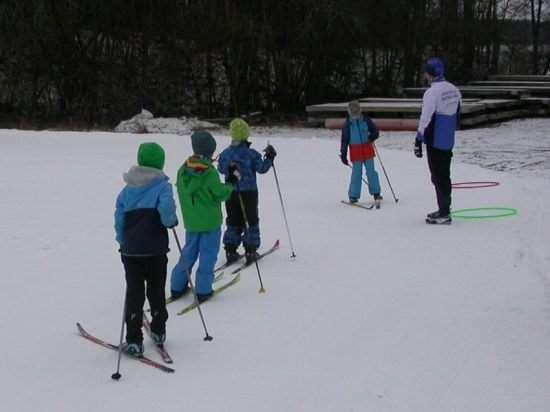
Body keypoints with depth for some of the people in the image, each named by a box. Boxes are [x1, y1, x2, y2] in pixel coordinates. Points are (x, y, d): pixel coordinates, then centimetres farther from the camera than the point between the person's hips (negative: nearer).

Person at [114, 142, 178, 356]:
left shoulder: (128, 188, 4)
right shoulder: (162, 185, -7)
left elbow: (119, 218, 2)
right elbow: (166, 210, -23)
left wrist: (123, 242, 14)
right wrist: (172, 222, -2)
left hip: (131, 250, 2)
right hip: (156, 250, -2)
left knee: (134, 293, 5)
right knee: (156, 290, 17)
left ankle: (134, 340, -2)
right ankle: (158, 331, 30)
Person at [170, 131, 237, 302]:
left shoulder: (183, 169, -3)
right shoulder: (210, 172, -20)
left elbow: (182, 192, 7)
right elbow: (221, 194, -13)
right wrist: (231, 183, 3)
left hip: (190, 221, 6)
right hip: (210, 222, -5)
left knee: (188, 252, 17)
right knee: (208, 255, 4)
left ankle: (177, 287, 20)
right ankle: (203, 290, 6)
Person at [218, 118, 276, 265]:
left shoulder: (225, 154, -2)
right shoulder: (251, 154, -14)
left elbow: (221, 169, 11)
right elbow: (262, 168, -6)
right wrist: (269, 158, 5)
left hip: (231, 192, 3)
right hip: (249, 192, -3)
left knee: (233, 221, 13)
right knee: (251, 221, 8)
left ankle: (230, 251, 11)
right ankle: (251, 251, 7)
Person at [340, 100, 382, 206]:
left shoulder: (366, 121, 5)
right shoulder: (348, 124, 2)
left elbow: (375, 130, 10)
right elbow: (344, 139, 4)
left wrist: (372, 137, -13)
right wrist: (343, 154, 1)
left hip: (367, 149, 1)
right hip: (355, 151, -1)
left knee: (371, 172, 1)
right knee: (356, 173, -3)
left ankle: (376, 193, 10)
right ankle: (353, 196, 5)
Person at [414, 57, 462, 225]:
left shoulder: (432, 92, -17)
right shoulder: (454, 90, 8)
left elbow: (425, 119, -18)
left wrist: (418, 141, -12)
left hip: (435, 142, -7)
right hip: (449, 141, 8)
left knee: (438, 177, -2)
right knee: (445, 175, 16)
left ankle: (444, 214, 0)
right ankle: (444, 209, 25)